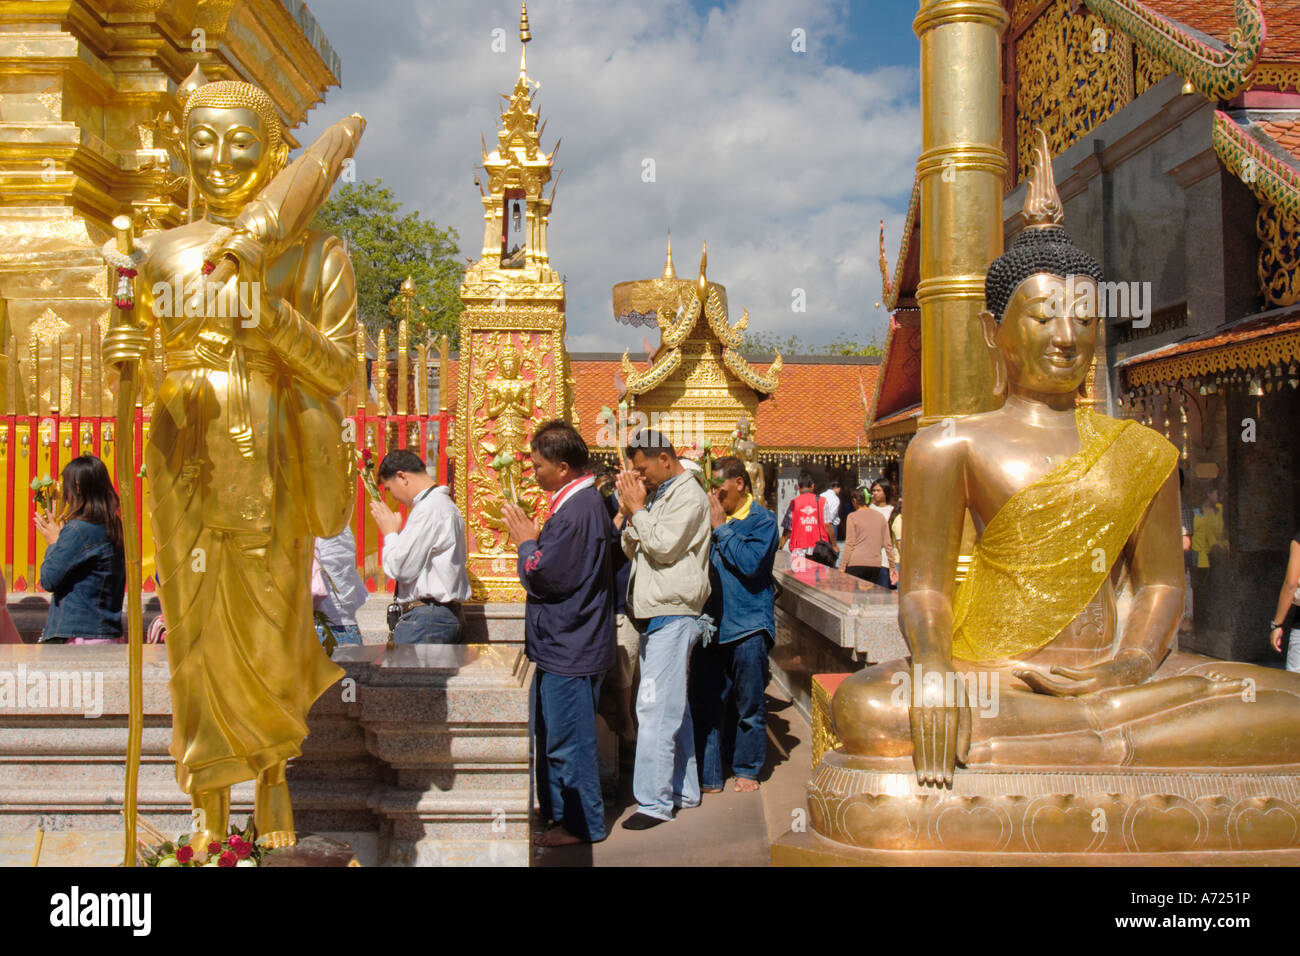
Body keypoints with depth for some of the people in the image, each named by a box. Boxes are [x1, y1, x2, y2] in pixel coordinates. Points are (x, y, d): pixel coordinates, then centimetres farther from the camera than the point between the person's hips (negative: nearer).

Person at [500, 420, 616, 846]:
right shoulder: (585, 501, 10)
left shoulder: (575, 512, -24)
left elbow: (542, 576, -23)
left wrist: (526, 542, -7)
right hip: (565, 642, 11)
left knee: (568, 740, 2)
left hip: (569, 649, -11)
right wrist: (533, 537, 3)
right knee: (550, 733, 21)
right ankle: (555, 809, 34)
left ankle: (582, 824, 16)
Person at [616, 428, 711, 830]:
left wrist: (637, 509, -9)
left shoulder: (688, 496, -10)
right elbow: (631, 549, 17)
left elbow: (663, 547, -20)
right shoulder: (656, 494, 18)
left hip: (672, 614, -9)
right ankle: (683, 790, 23)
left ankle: (655, 802, -6)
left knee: (655, 708, -10)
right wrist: (629, 511, 3)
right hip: (655, 614, 9)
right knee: (672, 706, 14)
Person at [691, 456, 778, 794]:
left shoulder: (761, 520, -3)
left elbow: (750, 563, -18)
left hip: (746, 627, -4)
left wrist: (720, 526, -12)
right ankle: (708, 775, 15)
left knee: (748, 705, 8)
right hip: (709, 624, 4)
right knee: (705, 703, 6)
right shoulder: (711, 516, 11)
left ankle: (746, 769, 25)